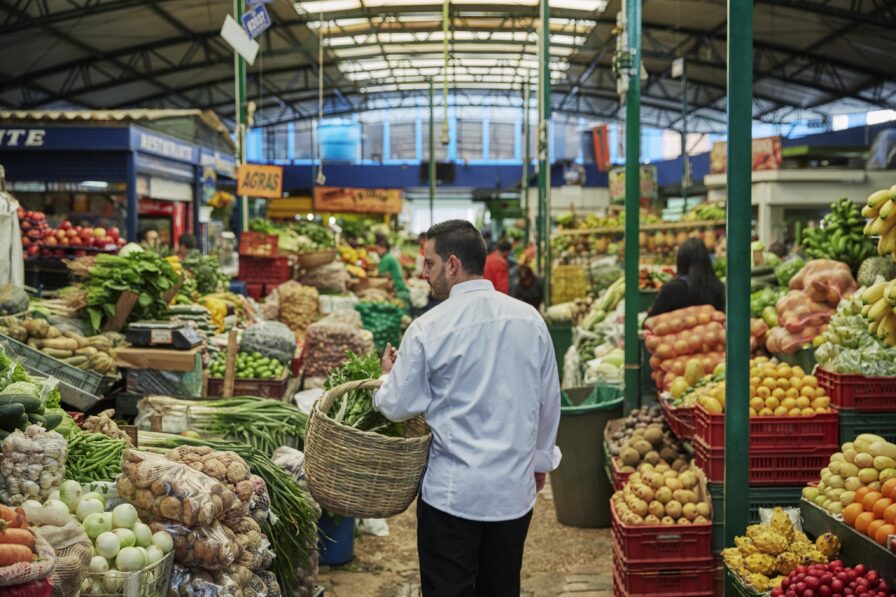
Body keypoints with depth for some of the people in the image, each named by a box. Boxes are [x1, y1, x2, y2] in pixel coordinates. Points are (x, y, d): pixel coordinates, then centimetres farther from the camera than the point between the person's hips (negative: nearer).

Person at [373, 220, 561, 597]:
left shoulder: (428, 328, -13)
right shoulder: (531, 319, 0)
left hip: (453, 492, -4)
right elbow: (549, 401, 9)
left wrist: (388, 375, 18)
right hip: (515, 488, 4)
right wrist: (540, 461, 23)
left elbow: (398, 407, -4)